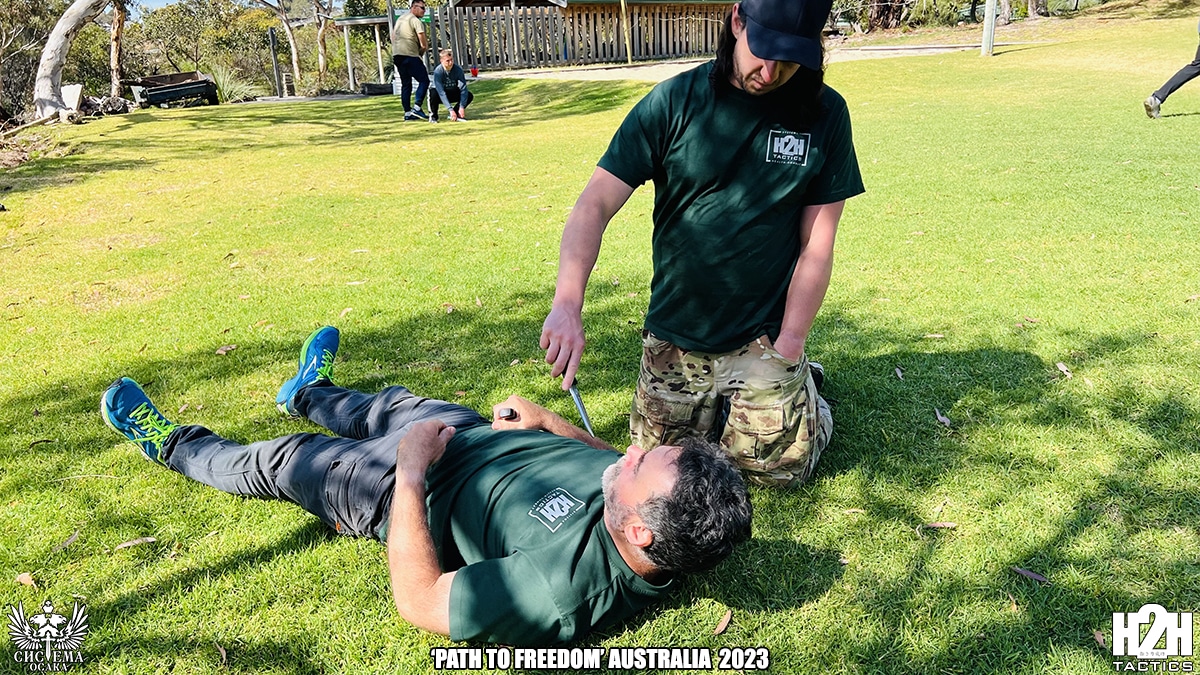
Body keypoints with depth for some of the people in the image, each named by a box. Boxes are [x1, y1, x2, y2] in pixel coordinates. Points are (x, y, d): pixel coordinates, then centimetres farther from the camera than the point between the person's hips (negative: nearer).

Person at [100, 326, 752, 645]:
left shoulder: (558, 588, -45)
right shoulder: (653, 502, -25)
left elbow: (417, 600, -33)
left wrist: (411, 473, -29)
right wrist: (547, 420, -7)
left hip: (407, 492, -6)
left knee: (278, 460, 13)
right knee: (394, 401, 30)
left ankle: (173, 445, 47)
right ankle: (310, 393, 66)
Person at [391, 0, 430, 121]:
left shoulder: (400, 19, 20)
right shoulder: (416, 21, -7)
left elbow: (393, 37, 25)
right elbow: (424, 45, -12)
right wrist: (420, 54, 6)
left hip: (397, 55, 8)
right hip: (410, 55, -8)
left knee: (406, 84, 12)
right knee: (424, 80, -4)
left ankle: (407, 113, 9)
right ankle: (417, 108, -15)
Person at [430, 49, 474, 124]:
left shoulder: (458, 70, -20)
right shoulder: (438, 71, -28)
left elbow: (463, 89, -22)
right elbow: (441, 93, -33)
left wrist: (462, 107, -34)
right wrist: (450, 109, -40)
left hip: (452, 94, 3)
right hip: (441, 97, -3)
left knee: (470, 96, -21)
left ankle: (456, 114, 1)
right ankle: (433, 116, -9)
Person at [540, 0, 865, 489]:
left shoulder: (825, 114, -5)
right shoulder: (674, 102, -8)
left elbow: (816, 244, -3)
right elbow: (595, 205, -14)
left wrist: (786, 349, -9)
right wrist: (568, 304, -29)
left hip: (764, 337, -1)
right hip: (674, 334, 1)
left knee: (776, 467, -5)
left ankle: (801, 387, 26)